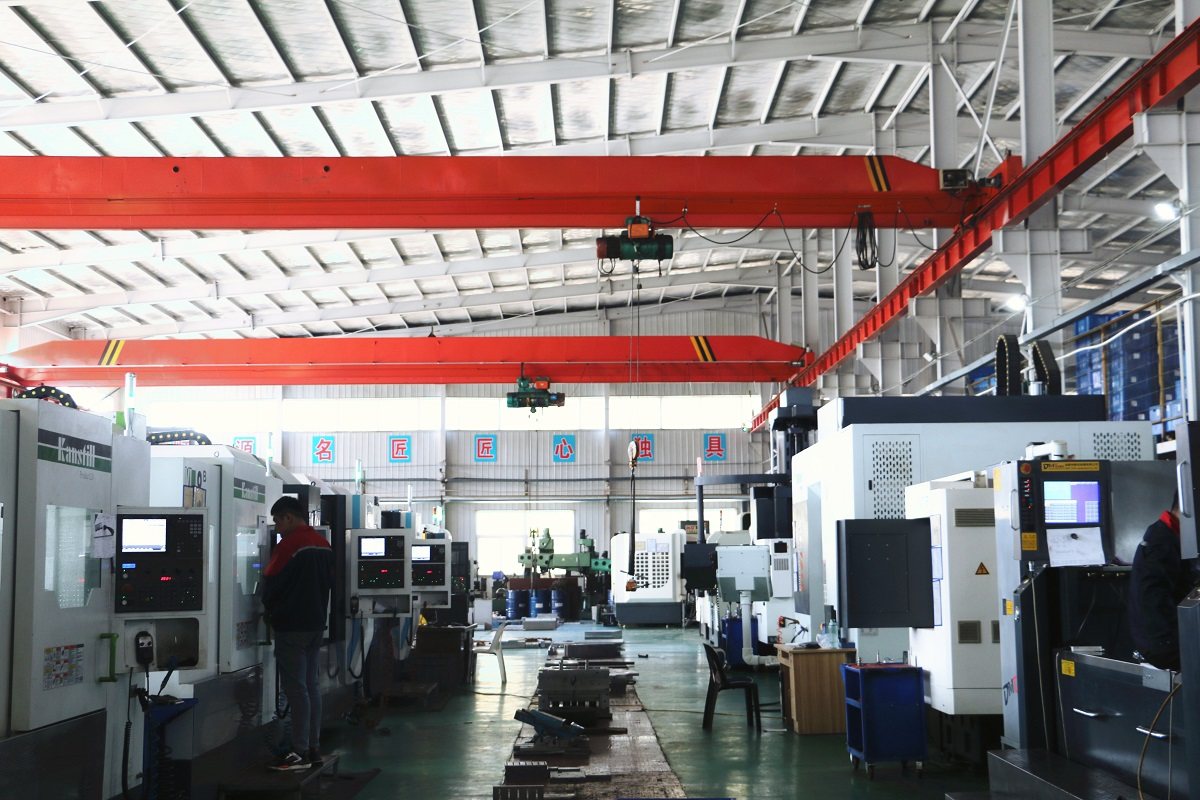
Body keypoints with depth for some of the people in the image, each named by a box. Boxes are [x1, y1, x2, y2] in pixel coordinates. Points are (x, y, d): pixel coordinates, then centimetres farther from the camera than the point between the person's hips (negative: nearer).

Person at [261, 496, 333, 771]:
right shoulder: (323, 544, 11)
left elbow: (271, 583, -10)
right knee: (311, 686, 11)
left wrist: (270, 608, 9)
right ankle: (313, 747, 15)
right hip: (317, 623, 8)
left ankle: (300, 752, -6)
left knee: (296, 688, -7)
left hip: (291, 625, -8)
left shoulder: (290, 545, -15)